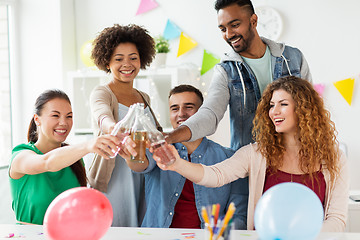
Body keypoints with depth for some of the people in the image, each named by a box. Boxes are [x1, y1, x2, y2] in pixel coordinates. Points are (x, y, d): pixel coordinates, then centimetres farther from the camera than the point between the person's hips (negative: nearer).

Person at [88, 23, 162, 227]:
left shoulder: (144, 98, 14)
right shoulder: (101, 93, -4)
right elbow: (103, 116, -28)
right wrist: (113, 128, -50)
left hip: (143, 183, 5)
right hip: (113, 182, -5)